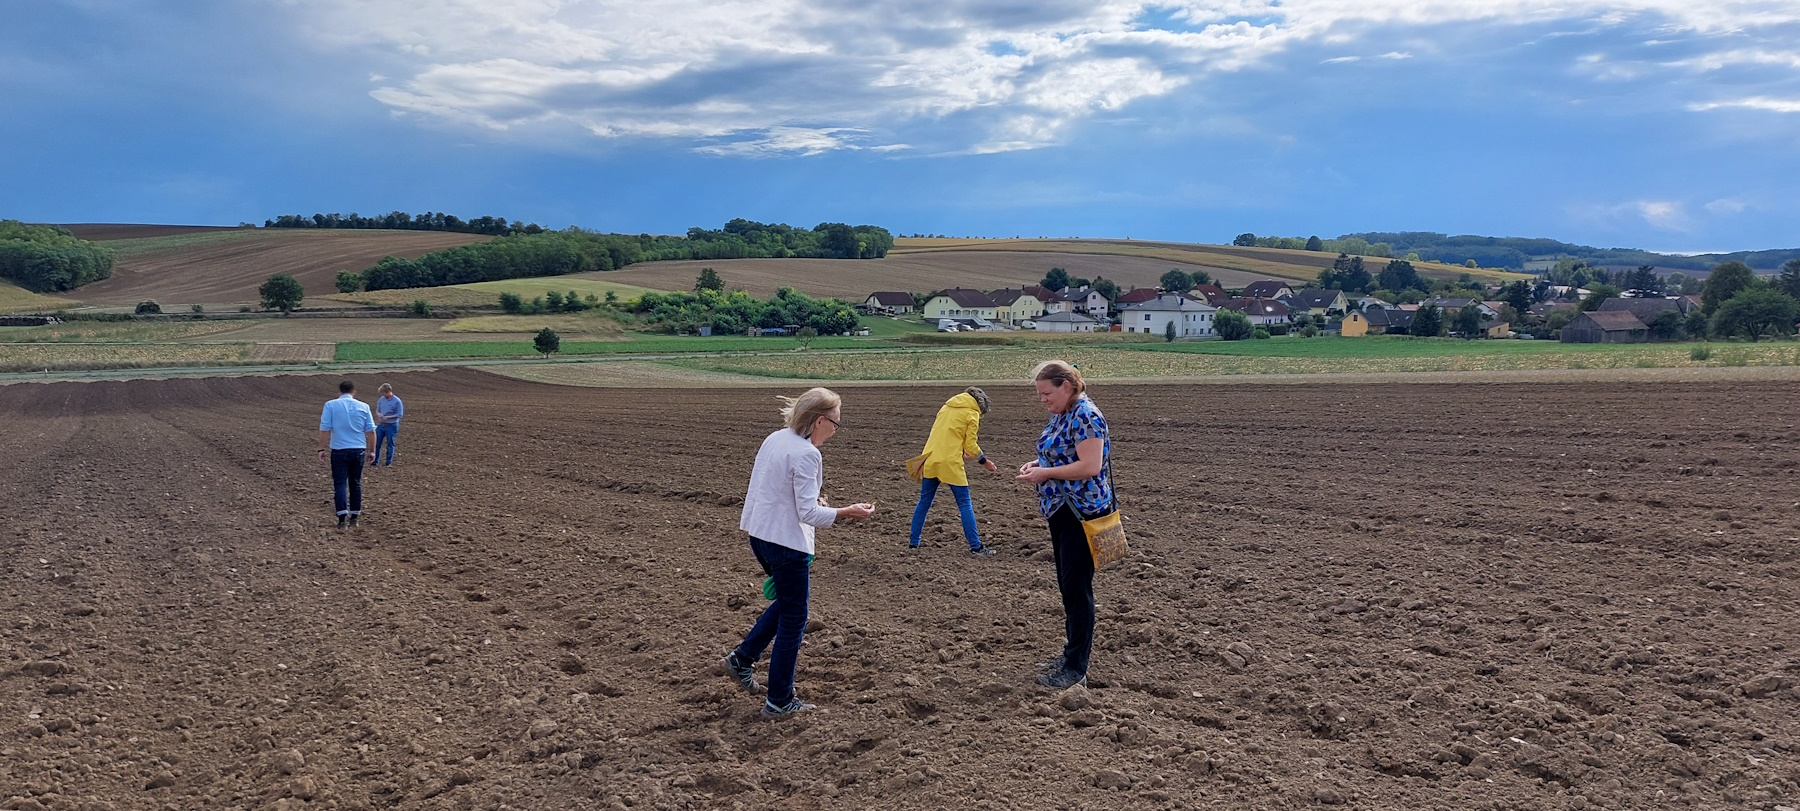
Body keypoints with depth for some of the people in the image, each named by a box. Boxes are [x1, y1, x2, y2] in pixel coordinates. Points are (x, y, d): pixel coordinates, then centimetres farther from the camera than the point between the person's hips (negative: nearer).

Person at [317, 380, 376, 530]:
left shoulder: (330, 405, -3)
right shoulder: (363, 406, 3)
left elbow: (324, 430, -7)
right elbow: (371, 431, 3)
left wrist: (322, 449, 1)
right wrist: (372, 451, 11)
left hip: (339, 450, -2)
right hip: (358, 450, 2)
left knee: (340, 483, 1)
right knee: (355, 483, 13)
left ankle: (342, 517, -11)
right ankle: (354, 516, 18)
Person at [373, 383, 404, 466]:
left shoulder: (397, 401, -10)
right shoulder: (381, 400, 5)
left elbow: (400, 414, -10)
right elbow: (377, 410, 15)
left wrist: (388, 417, -18)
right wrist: (379, 414, -9)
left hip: (391, 426, -5)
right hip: (380, 425, 5)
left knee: (390, 445, 4)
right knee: (376, 443, 6)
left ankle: (389, 462, 14)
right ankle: (375, 461, 16)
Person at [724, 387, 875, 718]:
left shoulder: (774, 439, 6)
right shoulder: (806, 455, -21)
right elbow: (809, 513, -22)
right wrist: (848, 512, -14)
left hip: (759, 535, 9)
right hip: (787, 543, -9)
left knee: (787, 602, 27)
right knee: (793, 619, 5)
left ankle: (742, 659, 26)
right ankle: (779, 701, 13)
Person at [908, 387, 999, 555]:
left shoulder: (946, 407, 20)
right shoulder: (972, 413, 2)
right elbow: (971, 445, -1)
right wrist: (985, 462, 11)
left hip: (930, 459, 6)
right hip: (950, 463, -6)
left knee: (924, 502, 15)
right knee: (965, 504, 2)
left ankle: (913, 542, 19)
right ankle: (975, 546, 1)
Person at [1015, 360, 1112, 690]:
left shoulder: (1086, 416, -18)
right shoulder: (1062, 415, 11)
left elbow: (1090, 466, -26)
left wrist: (1046, 473, -20)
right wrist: (1038, 463, 6)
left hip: (1083, 514, -10)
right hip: (1062, 512, 10)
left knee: (1077, 588, -4)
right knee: (1066, 585, 16)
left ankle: (1076, 668, 3)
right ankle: (1072, 652, 27)